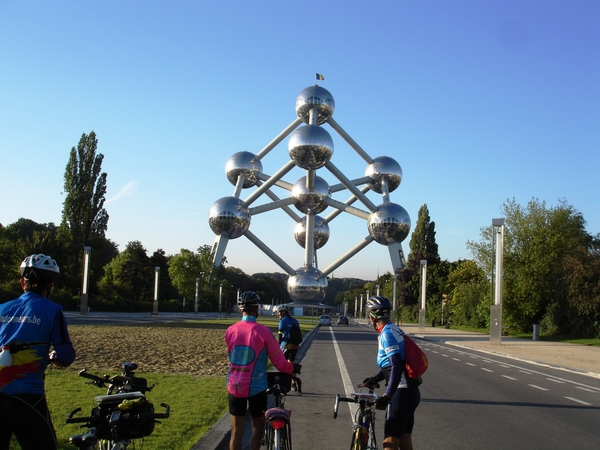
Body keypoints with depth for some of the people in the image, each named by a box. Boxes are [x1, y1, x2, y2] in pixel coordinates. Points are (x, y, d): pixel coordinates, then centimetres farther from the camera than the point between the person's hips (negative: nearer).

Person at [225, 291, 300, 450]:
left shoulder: (230, 330, -3)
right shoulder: (264, 332, -14)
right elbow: (279, 362, -9)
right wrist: (292, 368, 11)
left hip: (234, 387, 3)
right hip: (256, 387, -3)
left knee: (236, 431, 9)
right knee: (258, 427, 15)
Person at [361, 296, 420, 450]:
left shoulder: (387, 333, -16)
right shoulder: (394, 330, 13)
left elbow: (397, 366, -26)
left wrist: (387, 395, -31)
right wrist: (375, 379, 33)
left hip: (402, 393, -10)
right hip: (410, 391, 10)